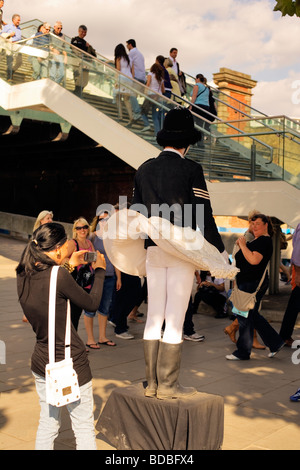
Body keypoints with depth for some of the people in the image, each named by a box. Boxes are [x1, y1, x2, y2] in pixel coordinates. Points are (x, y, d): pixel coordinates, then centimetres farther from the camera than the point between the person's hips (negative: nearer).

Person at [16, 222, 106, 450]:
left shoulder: (24, 276, -2)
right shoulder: (58, 275, -22)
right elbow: (91, 302, -8)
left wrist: (69, 266, 17)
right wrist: (100, 270, 6)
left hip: (41, 362, 7)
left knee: (47, 425, 19)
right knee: (84, 429, 7)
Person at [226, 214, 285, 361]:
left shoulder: (264, 241, -15)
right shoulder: (259, 240, 18)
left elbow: (254, 260, -28)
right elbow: (248, 257, 25)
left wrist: (243, 245, -19)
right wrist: (242, 245, 10)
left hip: (253, 284, -11)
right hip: (247, 283, 11)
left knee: (245, 317, -3)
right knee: (253, 316, 16)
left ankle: (242, 352, 7)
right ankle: (275, 343, 25)